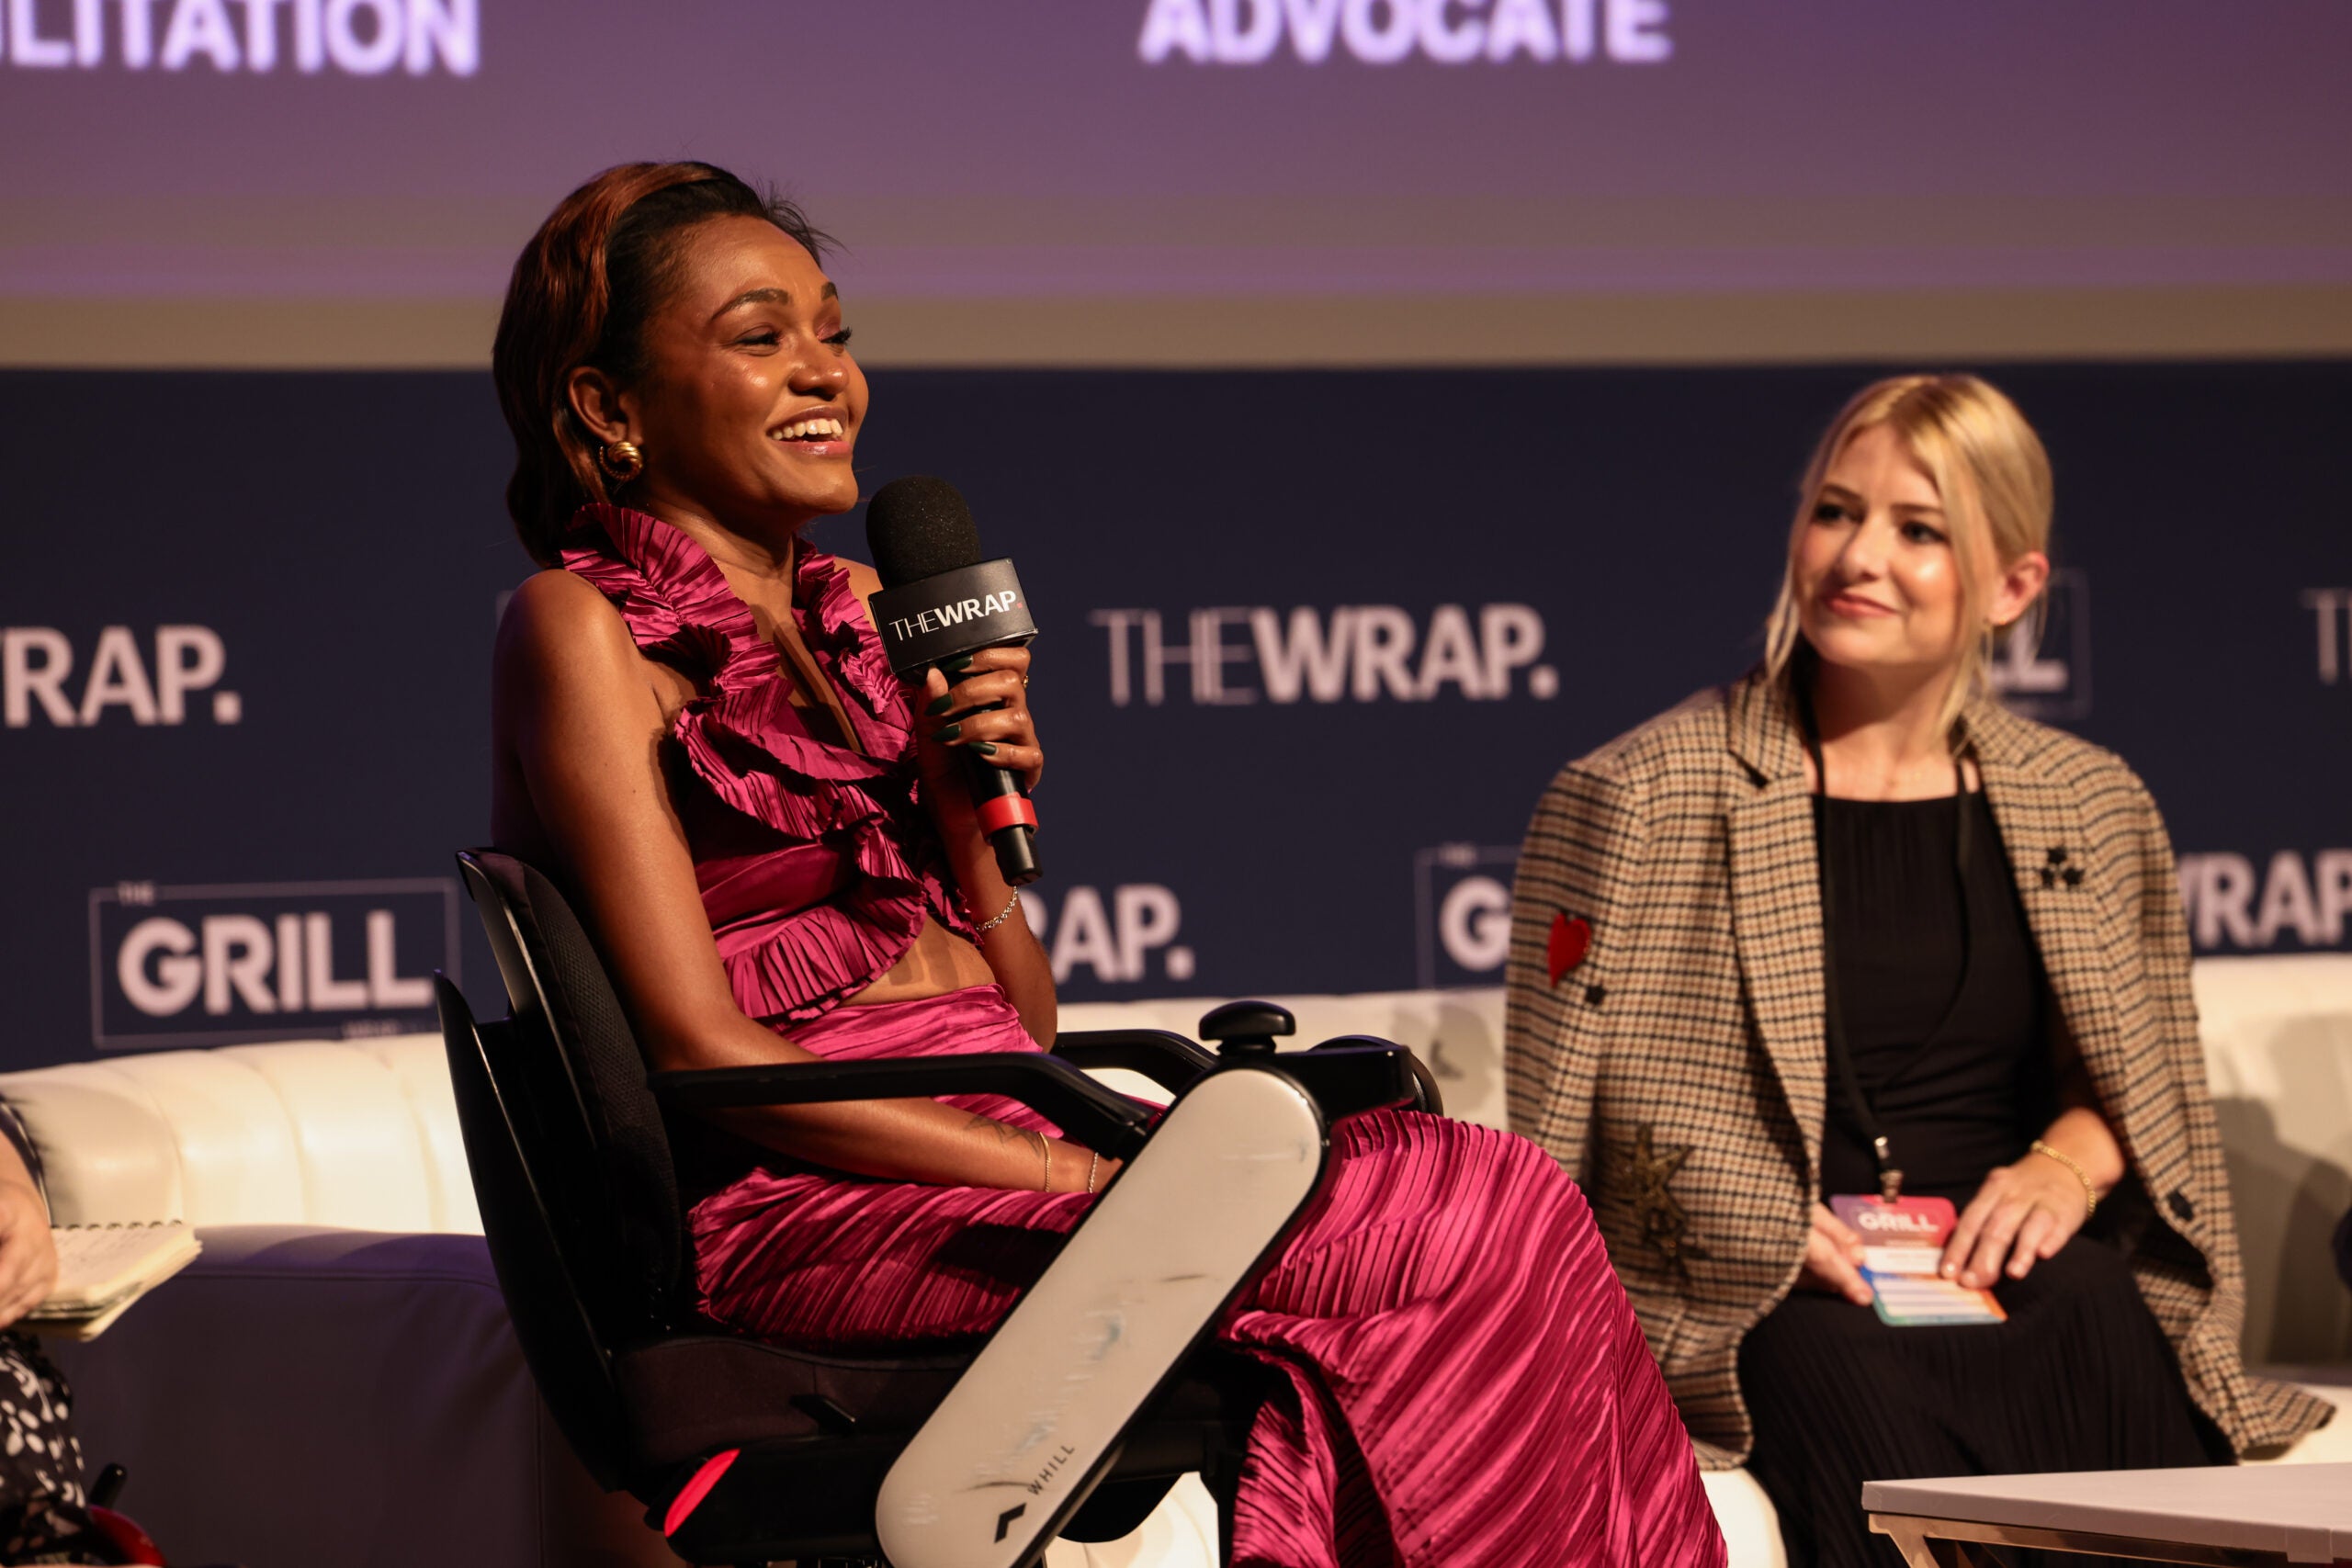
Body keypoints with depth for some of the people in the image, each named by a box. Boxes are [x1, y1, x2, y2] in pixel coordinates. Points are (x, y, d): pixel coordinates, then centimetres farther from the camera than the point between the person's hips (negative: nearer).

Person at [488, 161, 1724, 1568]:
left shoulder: (863, 613, 21)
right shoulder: (585, 630, -1)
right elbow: (700, 1046, -12)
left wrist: (966, 803, 0)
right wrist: (1068, 1176, -17)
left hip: (1009, 1125, 7)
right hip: (811, 1203, -7)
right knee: (1489, 1223, -23)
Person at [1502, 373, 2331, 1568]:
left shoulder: (2090, 809, 15)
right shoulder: (1637, 801, 3)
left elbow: (2142, 1081, 26)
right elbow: (1551, 1138, 2)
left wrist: (2067, 1165, 4)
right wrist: (1763, 1225, -13)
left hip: (2021, 1287, 3)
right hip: (1762, 1318, -3)